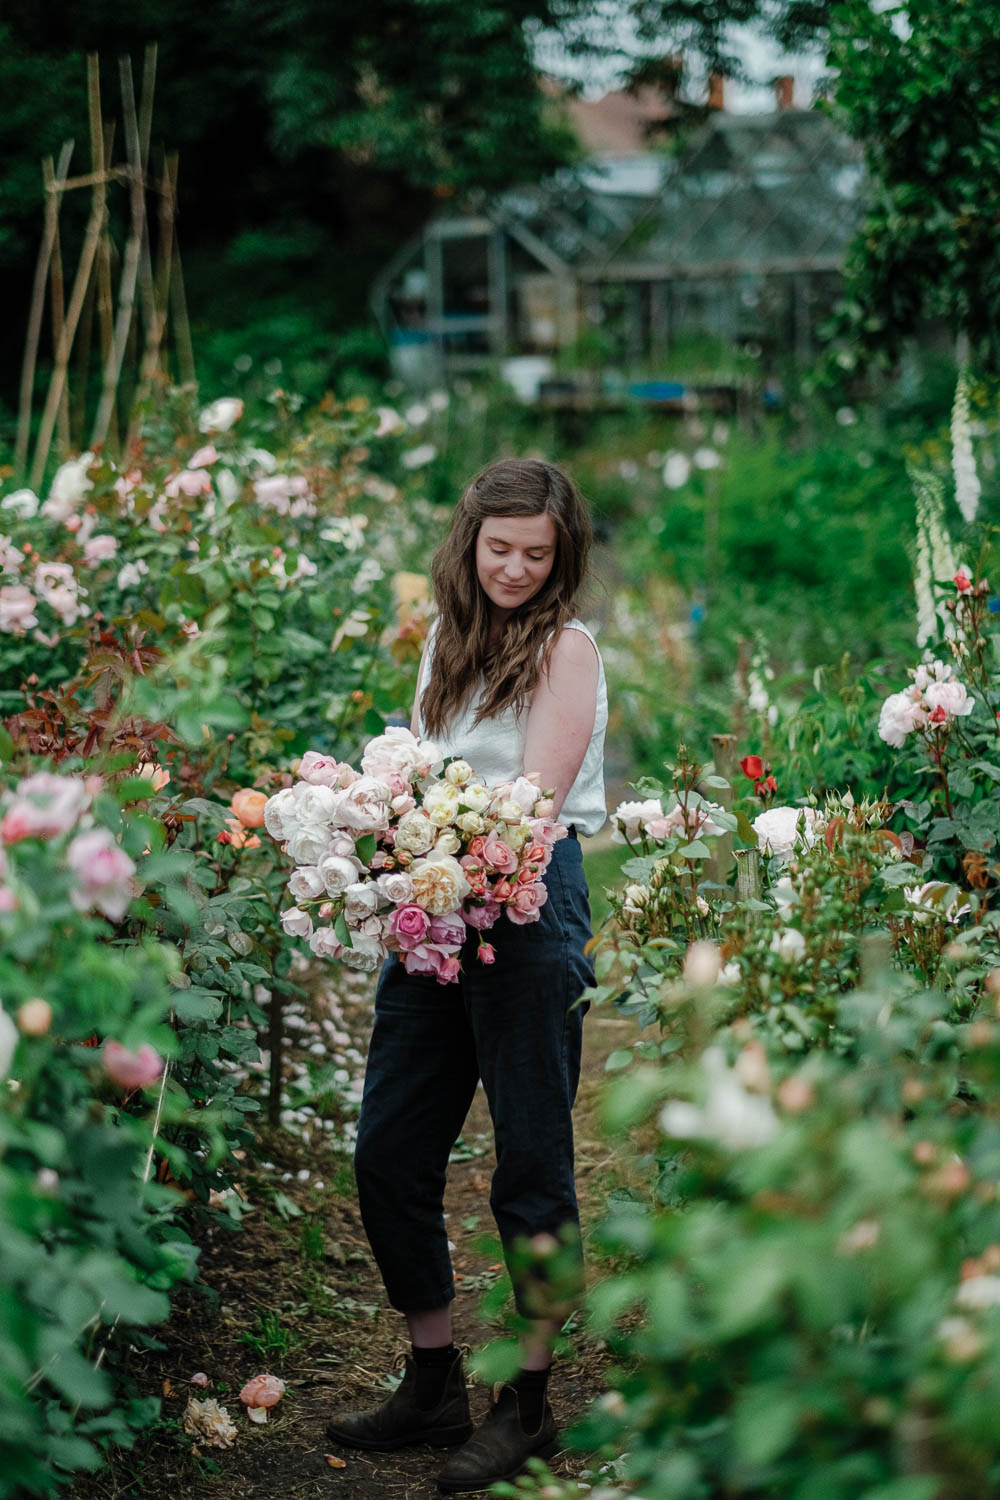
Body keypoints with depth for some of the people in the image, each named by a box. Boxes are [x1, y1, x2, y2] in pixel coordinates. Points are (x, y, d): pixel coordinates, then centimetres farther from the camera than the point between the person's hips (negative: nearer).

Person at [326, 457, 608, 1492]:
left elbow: (535, 801, -13)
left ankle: (526, 1404, 13)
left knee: (530, 1163, 1)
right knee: (388, 1151, 8)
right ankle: (433, 1385, 23)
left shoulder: (565, 648, -3)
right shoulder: (448, 640, 16)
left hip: (530, 907, -7)